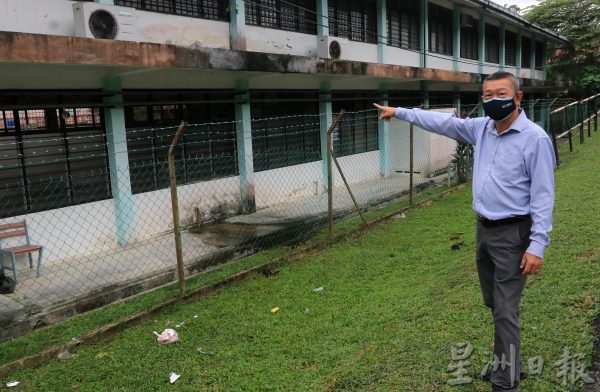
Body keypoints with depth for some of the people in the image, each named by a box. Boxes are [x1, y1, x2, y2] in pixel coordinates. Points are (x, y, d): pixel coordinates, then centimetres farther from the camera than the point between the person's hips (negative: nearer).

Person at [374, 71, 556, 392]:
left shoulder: (535, 138, -15)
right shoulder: (482, 128, 5)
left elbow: (543, 195, -17)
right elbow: (444, 122, 14)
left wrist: (537, 245, -21)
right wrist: (400, 112, 16)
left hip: (512, 234, -7)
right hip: (484, 229, 7)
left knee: (505, 310, -3)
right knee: (494, 304, 18)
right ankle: (506, 363, 36)